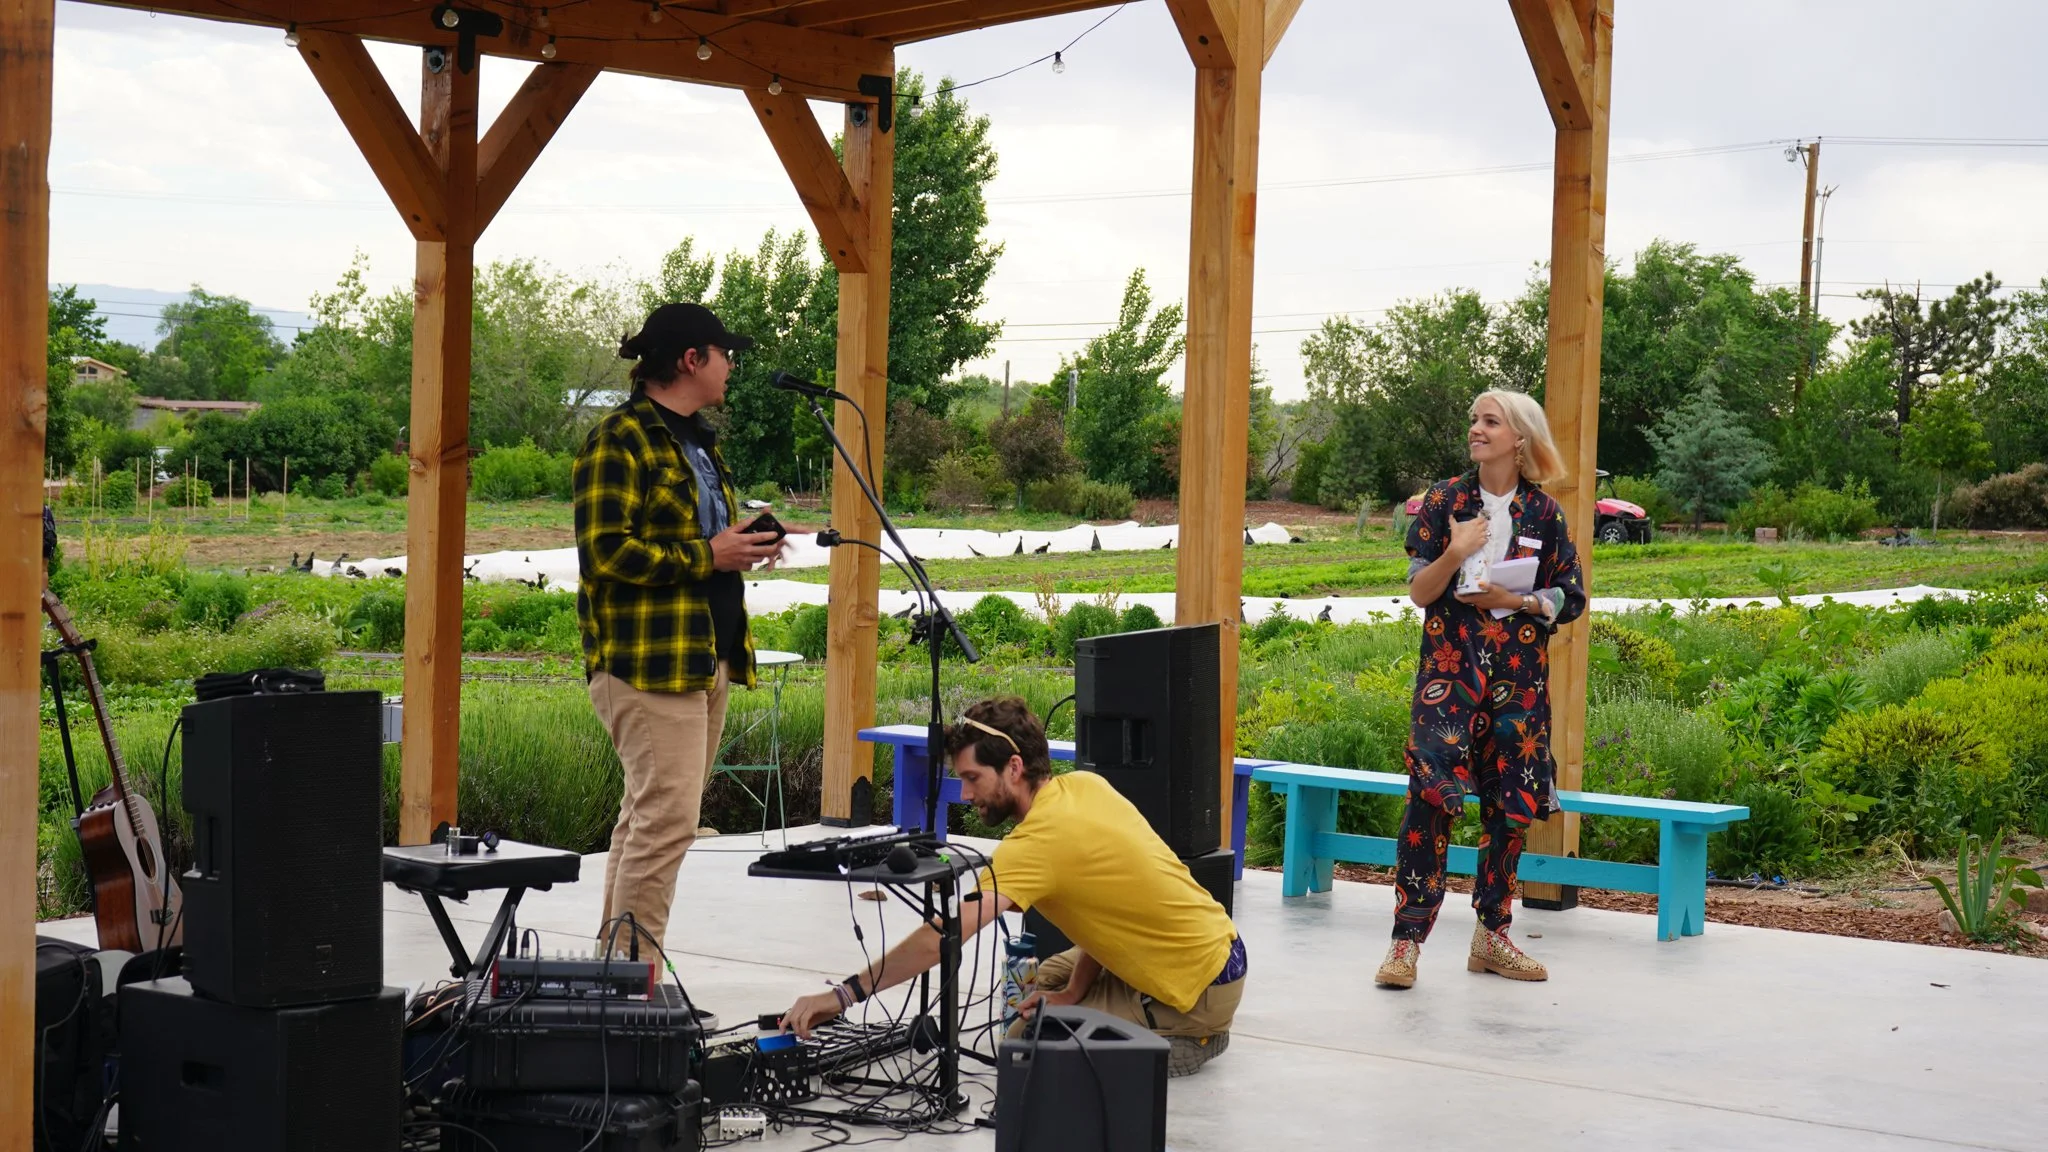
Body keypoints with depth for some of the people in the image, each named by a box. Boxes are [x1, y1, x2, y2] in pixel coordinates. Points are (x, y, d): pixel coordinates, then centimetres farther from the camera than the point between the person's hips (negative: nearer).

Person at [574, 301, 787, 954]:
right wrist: (708, 555, -17)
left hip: (706, 656, 10)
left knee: (649, 817, 14)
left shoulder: (697, 440, 21)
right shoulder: (620, 441, -10)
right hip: (648, 660, -10)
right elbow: (604, 551, -18)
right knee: (667, 819, -14)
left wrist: (743, 544, 11)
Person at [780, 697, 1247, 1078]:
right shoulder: (1086, 785, -3)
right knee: (1043, 980, 23)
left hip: (1200, 988, -9)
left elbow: (941, 938, -32)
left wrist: (845, 994, -30)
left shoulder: (1038, 844, -27)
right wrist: (1075, 988, 0)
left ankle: (1186, 1043, 0)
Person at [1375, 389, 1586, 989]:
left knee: (1511, 803, 6)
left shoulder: (1544, 512, 4)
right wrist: (1456, 553, -17)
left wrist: (1514, 600, -8)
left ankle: (1491, 933, 20)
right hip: (1450, 665, -2)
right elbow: (1419, 592, 0)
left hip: (1519, 673, 2)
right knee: (1431, 794, -14)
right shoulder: (1445, 500, 2)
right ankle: (1408, 939, -11)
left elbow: (1571, 598, 7)